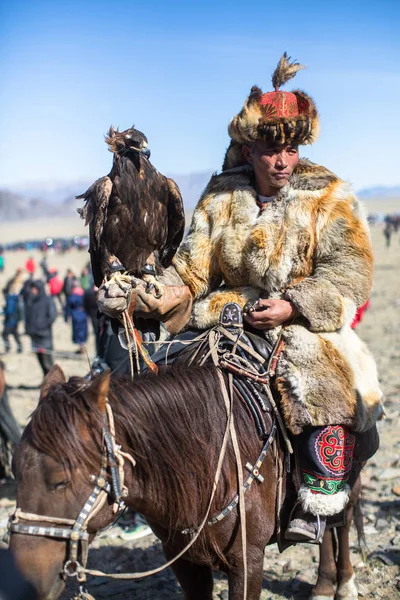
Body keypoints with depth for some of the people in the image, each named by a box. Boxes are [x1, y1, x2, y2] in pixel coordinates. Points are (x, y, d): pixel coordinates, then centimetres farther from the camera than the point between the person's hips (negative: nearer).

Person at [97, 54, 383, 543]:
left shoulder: (329, 198, -1)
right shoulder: (220, 201, 7)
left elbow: (349, 274, -9)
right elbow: (191, 271, 3)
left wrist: (293, 306, -23)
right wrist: (144, 296, -15)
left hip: (307, 320, -3)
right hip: (235, 314, 3)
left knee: (326, 377, -32)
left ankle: (317, 501, -22)